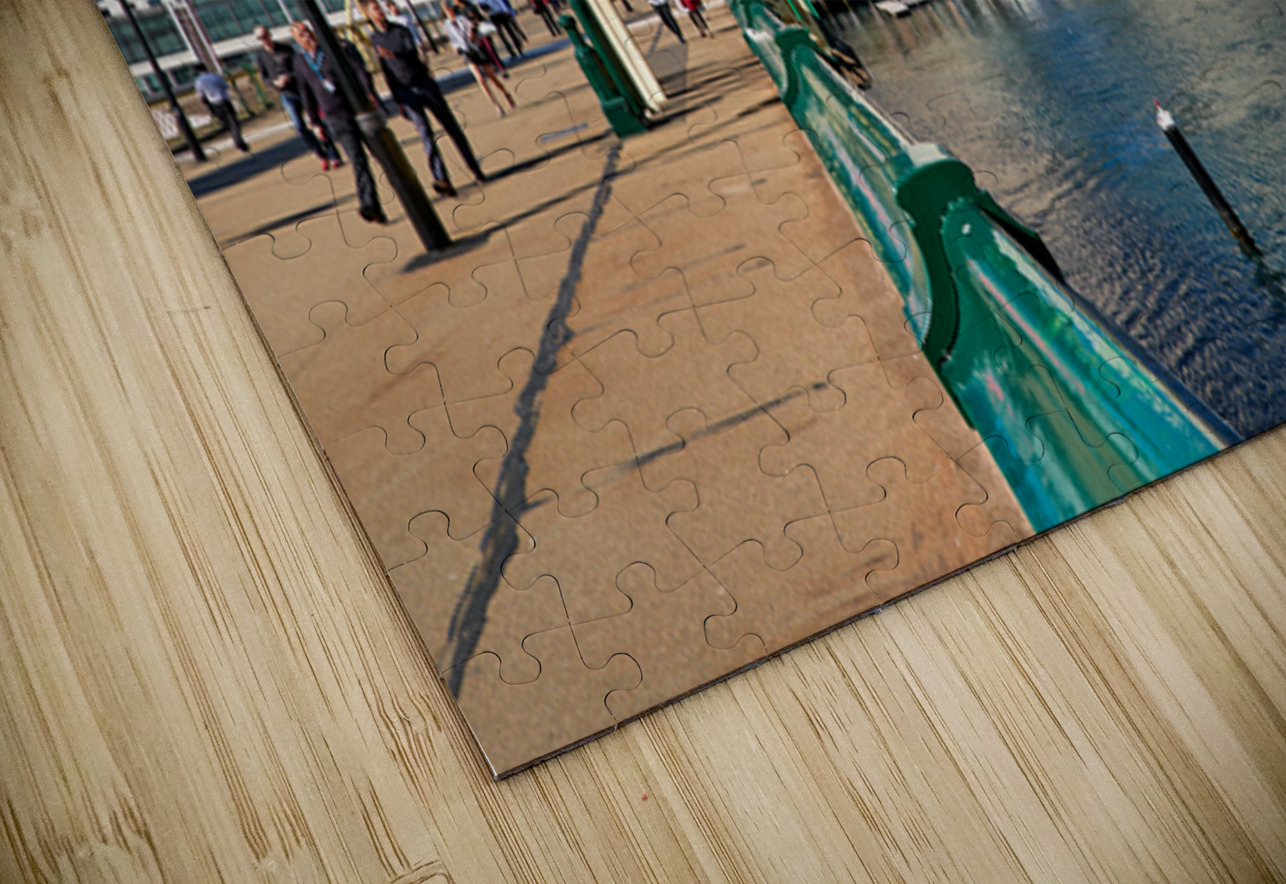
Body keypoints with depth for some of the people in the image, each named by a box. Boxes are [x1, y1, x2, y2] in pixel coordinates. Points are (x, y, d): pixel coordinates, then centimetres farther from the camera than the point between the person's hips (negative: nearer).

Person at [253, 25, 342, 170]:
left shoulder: (286, 48, -2)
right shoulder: (259, 54, 2)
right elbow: (263, 76, 5)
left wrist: (289, 77, -23)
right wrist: (275, 82, -15)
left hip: (302, 88, -1)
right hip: (286, 94, 1)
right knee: (298, 126, -11)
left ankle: (334, 157, 9)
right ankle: (321, 155, 4)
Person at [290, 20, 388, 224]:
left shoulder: (338, 46, 0)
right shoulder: (300, 60, 10)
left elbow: (359, 70, -8)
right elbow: (306, 93, 17)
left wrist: (370, 94, -23)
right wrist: (315, 122, 16)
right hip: (336, 117, 1)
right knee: (357, 159, -11)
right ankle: (371, 207, -18)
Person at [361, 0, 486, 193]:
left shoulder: (399, 30, 3)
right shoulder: (373, 40, 5)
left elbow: (412, 52, -15)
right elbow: (386, 72, 9)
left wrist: (394, 54, -35)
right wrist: (397, 100, 10)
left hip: (424, 83, 1)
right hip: (406, 92, 0)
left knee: (451, 126, 4)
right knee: (424, 132, -14)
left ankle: (475, 169, 15)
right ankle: (441, 179, -20)